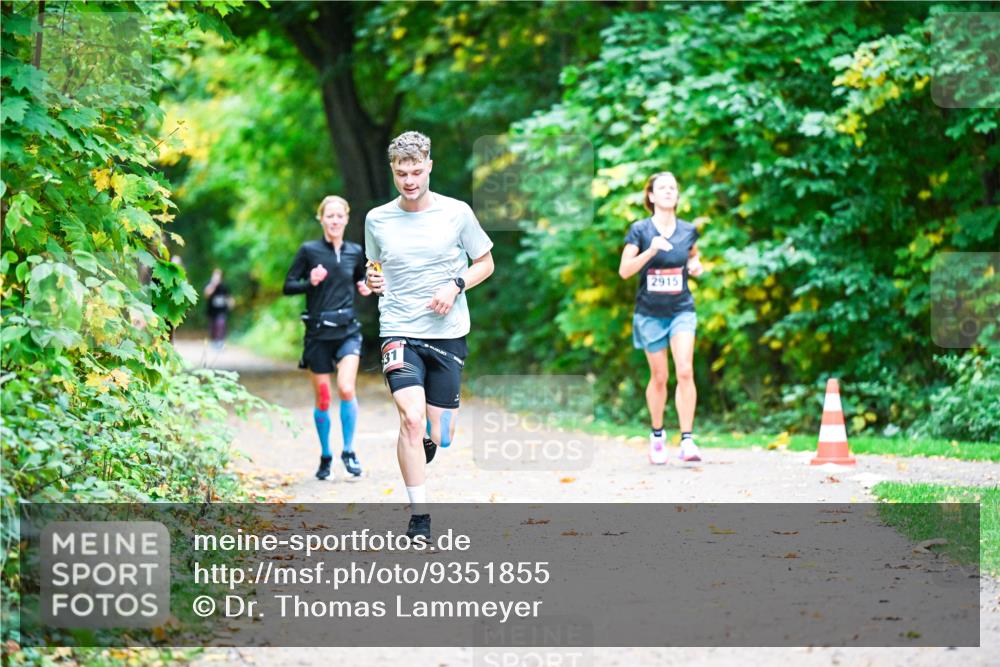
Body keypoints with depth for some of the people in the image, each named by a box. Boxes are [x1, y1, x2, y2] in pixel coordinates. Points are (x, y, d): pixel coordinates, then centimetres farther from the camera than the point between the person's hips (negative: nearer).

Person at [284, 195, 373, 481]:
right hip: (318, 331, -1)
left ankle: (349, 451, -3)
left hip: (348, 331, 1)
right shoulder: (309, 250, -3)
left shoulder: (355, 252, 5)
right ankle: (325, 456, 21)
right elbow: (288, 285, -1)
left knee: (346, 388, -18)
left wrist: (364, 288, 1)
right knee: (322, 397, 5)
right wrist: (310, 282, -19)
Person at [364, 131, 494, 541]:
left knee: (438, 436, 3)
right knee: (411, 418, -21)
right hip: (399, 333, 0)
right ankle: (418, 515, -13)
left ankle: (428, 437, 42)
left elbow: (485, 263, 8)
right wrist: (373, 283, -3)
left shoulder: (456, 213, -2)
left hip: (447, 335, 0)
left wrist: (455, 286, -10)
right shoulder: (377, 219, 3)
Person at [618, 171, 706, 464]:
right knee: (659, 377, 7)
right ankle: (657, 435, 28)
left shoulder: (688, 231, 2)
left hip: (682, 310, 1)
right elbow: (624, 271, -12)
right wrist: (651, 250, -25)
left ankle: (687, 440, -15)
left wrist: (696, 265, -1)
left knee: (685, 372, -14)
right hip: (650, 312, -1)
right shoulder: (640, 230, -6)